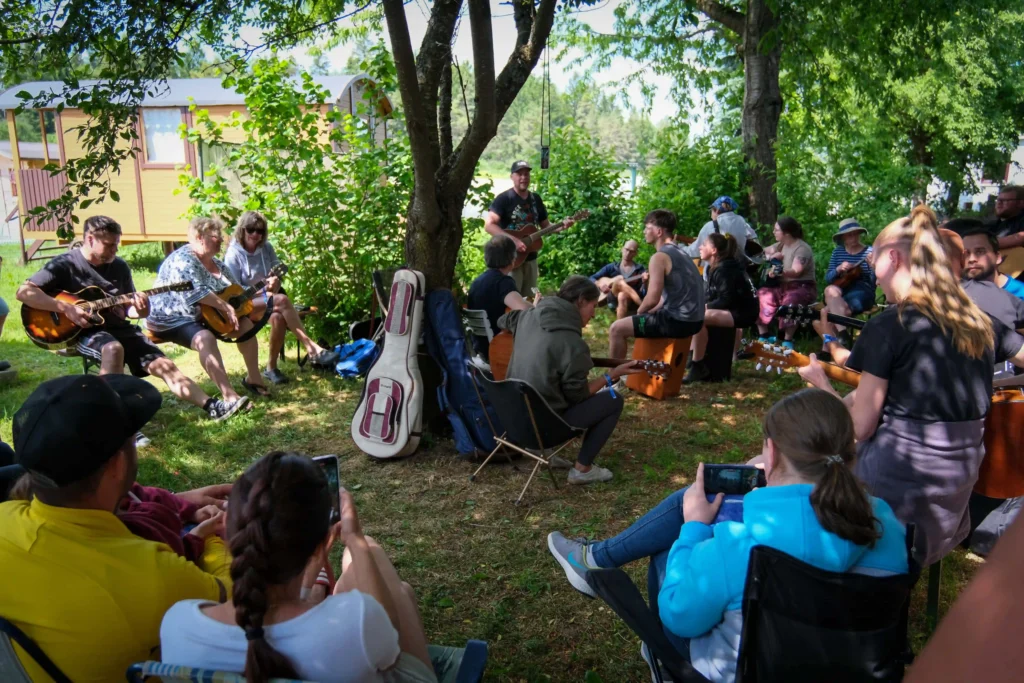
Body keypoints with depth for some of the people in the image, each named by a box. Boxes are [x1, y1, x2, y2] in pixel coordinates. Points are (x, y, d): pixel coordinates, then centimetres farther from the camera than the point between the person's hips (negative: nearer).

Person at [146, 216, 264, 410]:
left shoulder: (217, 263, 11)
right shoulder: (183, 260, -19)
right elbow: (195, 292, -34)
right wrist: (226, 307, -30)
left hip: (207, 316, 10)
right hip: (173, 320, -10)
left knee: (246, 324, 1)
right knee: (206, 338, -37)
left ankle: (253, 379, 11)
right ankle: (230, 397, -48)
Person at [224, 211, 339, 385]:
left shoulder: (266, 248, 5)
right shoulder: (233, 254, -8)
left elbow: (278, 275, 7)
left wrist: (275, 283, -17)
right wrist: (262, 291, -21)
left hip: (269, 297, 4)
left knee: (278, 317, -34)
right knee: (282, 300, -34)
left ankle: (271, 368, -20)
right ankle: (311, 348, -37)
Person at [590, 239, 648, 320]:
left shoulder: (640, 269, 8)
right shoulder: (611, 267, 15)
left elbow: (643, 293, -1)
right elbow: (591, 279, 16)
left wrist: (644, 282, -22)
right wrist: (599, 284, -6)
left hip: (631, 302, -1)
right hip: (613, 300, 2)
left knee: (622, 296, -39)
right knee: (619, 282, -32)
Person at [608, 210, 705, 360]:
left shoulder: (659, 257, -14)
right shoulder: (679, 252, 16)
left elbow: (652, 299, -21)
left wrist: (639, 312, 0)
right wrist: (645, 312, 15)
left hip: (678, 321, -10)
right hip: (692, 319, 10)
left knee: (617, 329, -4)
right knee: (646, 314, 34)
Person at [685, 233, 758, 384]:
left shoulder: (725, 269, -19)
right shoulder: (713, 267, 11)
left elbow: (726, 300, -24)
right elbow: (712, 296, 15)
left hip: (743, 313, -11)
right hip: (732, 309, 11)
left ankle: (698, 367, -23)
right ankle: (690, 356, 11)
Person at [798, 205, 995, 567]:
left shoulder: (891, 324, -14)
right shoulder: (979, 325, 5)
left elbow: (860, 426, -12)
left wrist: (821, 382, 4)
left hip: (899, 483, -7)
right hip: (960, 488, 8)